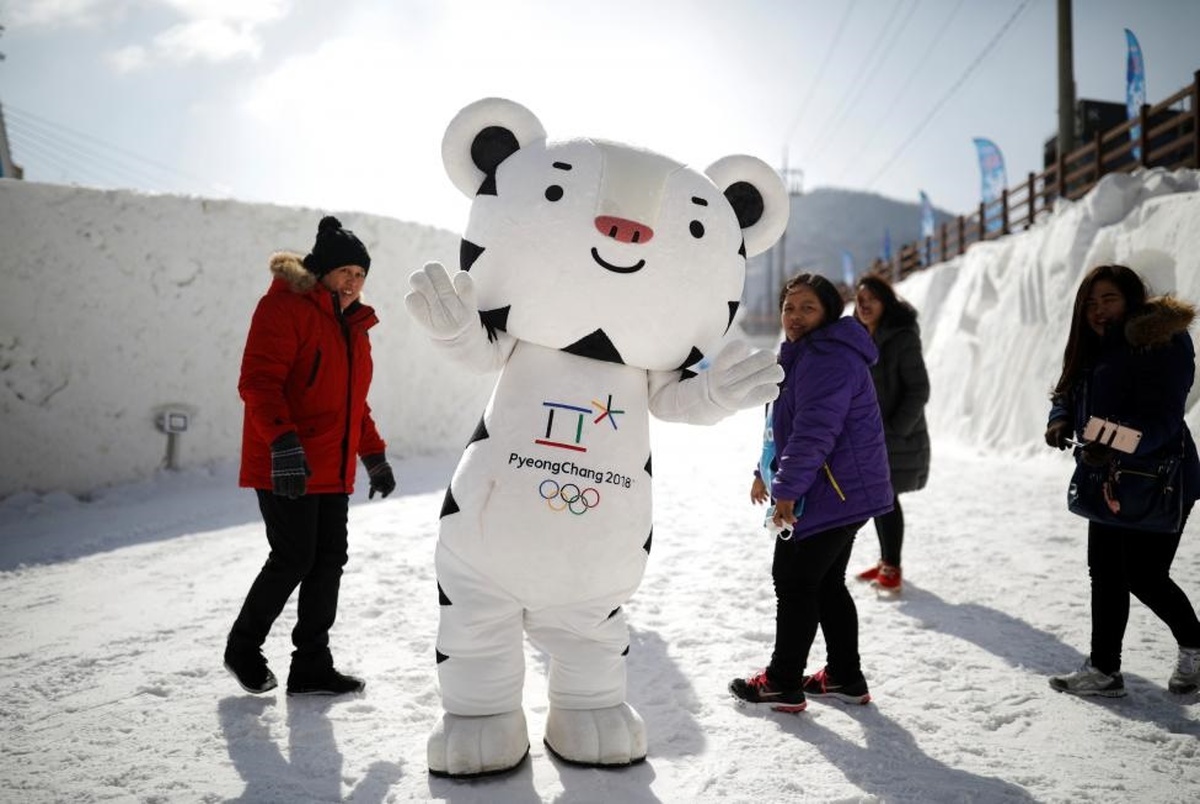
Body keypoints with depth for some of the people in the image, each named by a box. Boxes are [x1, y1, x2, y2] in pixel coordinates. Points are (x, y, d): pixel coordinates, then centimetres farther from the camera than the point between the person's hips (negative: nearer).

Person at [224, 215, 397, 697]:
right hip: (286, 466, -8)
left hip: (333, 471, 8)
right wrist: (283, 441, -30)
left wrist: (374, 455, 21)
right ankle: (243, 647, 19)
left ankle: (312, 667, 16)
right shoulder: (285, 306, -9)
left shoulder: (354, 325, 18)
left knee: (330, 561, 6)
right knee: (294, 559, -5)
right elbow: (258, 381, -19)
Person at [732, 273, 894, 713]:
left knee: (794, 583, -2)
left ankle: (783, 684, 9)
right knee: (828, 583, 16)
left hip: (830, 494, -11)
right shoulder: (805, 356, 17)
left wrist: (786, 489, -22)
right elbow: (790, 425, 26)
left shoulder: (829, 358, -19)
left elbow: (814, 432, -26)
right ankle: (845, 677, 25)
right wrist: (769, 473, 25)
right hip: (845, 495, 11)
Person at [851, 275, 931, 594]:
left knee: (886, 498, -5)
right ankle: (885, 561, 26)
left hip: (896, 437, -7)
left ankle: (892, 568, 6)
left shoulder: (903, 338, -14)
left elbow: (918, 390, -15)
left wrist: (895, 430, -18)